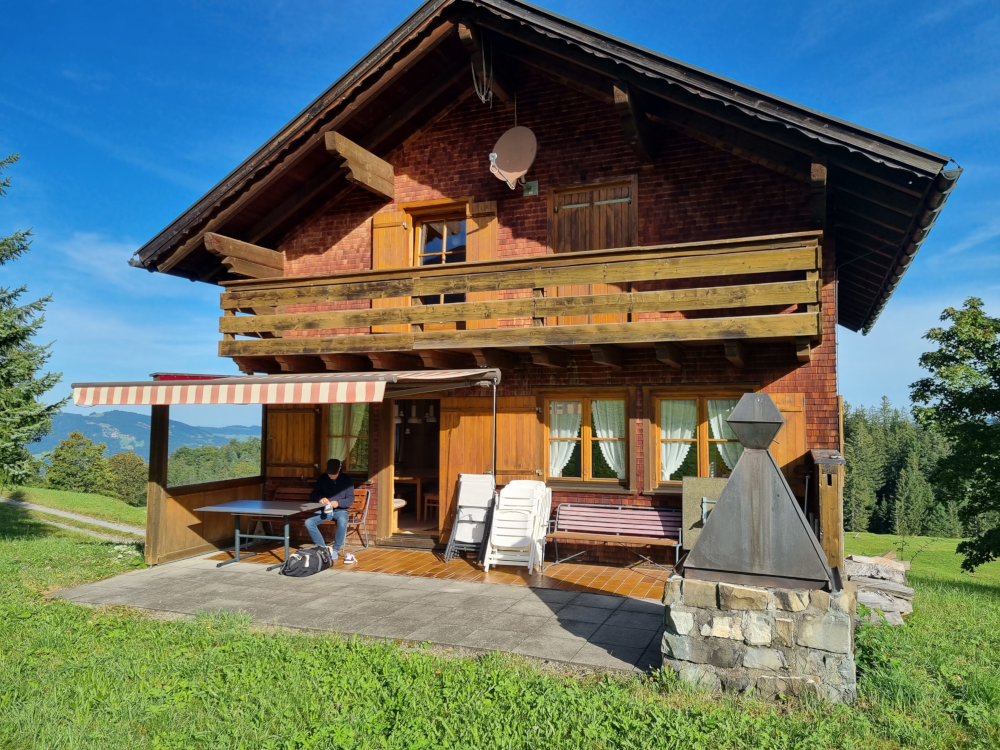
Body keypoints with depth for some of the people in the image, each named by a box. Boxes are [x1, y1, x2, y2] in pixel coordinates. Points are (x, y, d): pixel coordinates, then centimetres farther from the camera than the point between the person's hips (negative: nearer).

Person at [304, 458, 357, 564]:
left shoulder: (347, 480, -1)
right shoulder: (322, 478, 5)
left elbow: (351, 499, -4)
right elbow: (313, 495, 5)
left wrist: (338, 503, -24)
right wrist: (320, 499, -20)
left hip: (340, 510, -3)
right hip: (325, 510, 3)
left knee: (342, 522, -37)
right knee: (308, 522, -24)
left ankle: (335, 550, -19)